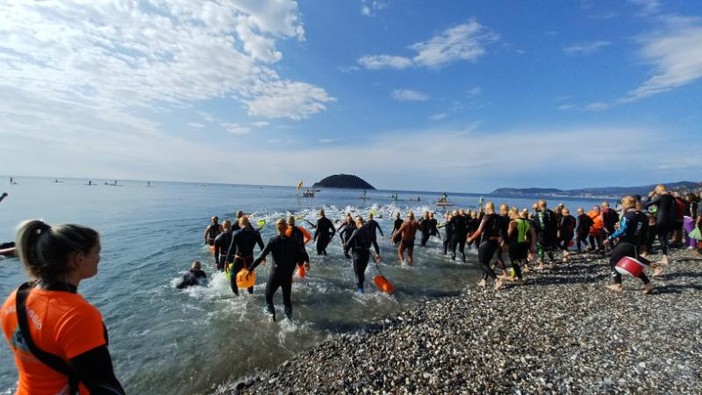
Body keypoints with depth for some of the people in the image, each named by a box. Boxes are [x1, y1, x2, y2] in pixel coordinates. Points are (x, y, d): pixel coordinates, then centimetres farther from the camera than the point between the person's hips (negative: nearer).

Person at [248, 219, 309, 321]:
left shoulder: (273, 240, -10)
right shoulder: (292, 241, -4)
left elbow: (261, 256, -14)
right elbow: (303, 253, -3)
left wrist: (251, 268, -11)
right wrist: (307, 262, 17)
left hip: (275, 273, -3)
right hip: (288, 275, 3)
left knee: (268, 296, 18)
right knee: (287, 299, 18)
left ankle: (271, 313, 0)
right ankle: (289, 319, 17)